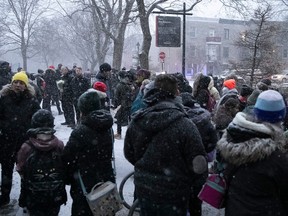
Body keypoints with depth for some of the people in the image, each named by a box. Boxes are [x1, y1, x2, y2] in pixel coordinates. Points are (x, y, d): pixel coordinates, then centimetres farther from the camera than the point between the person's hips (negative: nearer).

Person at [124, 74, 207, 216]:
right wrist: (180, 171, -2)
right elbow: (199, 166, -23)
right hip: (173, 194, -4)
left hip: (143, 190, 4)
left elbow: (129, 154, 4)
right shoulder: (184, 124, -23)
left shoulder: (136, 120, -7)